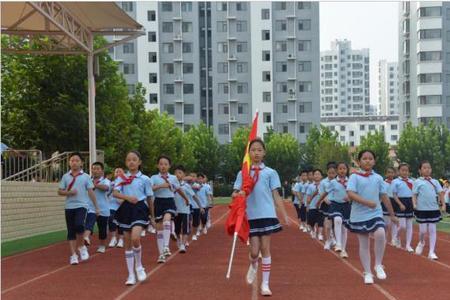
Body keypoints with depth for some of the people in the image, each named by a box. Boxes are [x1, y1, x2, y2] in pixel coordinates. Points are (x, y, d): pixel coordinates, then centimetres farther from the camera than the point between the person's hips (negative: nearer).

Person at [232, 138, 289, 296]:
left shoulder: (270, 172, 5)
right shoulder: (242, 173, 7)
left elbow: (276, 195, 4)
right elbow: (235, 194, 4)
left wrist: (285, 215, -2)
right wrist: (238, 194, -21)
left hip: (267, 215, -1)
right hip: (250, 216, 1)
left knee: (265, 248, -1)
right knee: (254, 251, 1)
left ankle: (265, 284, 7)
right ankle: (253, 266, 36)